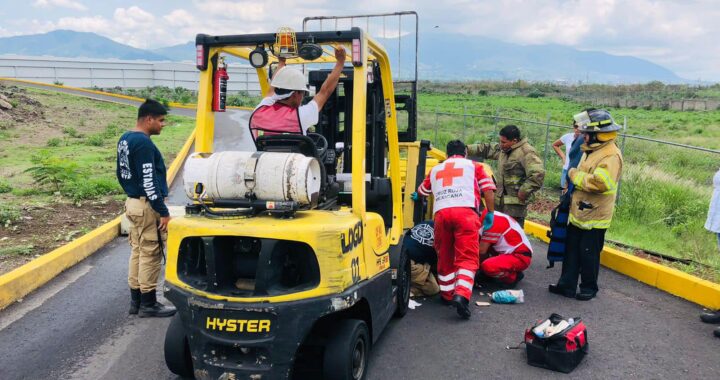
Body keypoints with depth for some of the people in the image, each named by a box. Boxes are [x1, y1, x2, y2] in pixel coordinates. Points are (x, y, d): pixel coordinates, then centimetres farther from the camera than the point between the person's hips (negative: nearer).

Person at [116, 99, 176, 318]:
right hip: (147, 206, -10)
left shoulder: (124, 140, 11)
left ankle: (136, 300, 21)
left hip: (133, 203, 10)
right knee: (151, 255, -2)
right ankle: (148, 304, 5)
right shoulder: (144, 143, -19)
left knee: (137, 251, 14)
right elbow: (149, 182, -23)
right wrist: (164, 212, -20)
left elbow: (121, 174, 18)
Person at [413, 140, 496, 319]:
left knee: (445, 257, 16)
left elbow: (421, 191, 46)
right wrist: (490, 213, 19)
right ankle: (461, 295, -24)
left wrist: (416, 197, 67)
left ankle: (447, 295, 25)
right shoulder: (473, 166, 23)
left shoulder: (435, 169, 31)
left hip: (441, 212, 3)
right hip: (465, 211, -3)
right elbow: (488, 190, 9)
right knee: (467, 257, -6)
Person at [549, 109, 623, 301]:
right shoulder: (591, 150, 11)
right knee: (571, 250, 13)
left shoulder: (611, 155, -19)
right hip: (578, 213, 9)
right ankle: (567, 285, 23)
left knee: (589, 254, 5)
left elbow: (600, 183, -32)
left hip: (594, 216, -9)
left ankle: (589, 288, 21)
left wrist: (575, 175, -20)